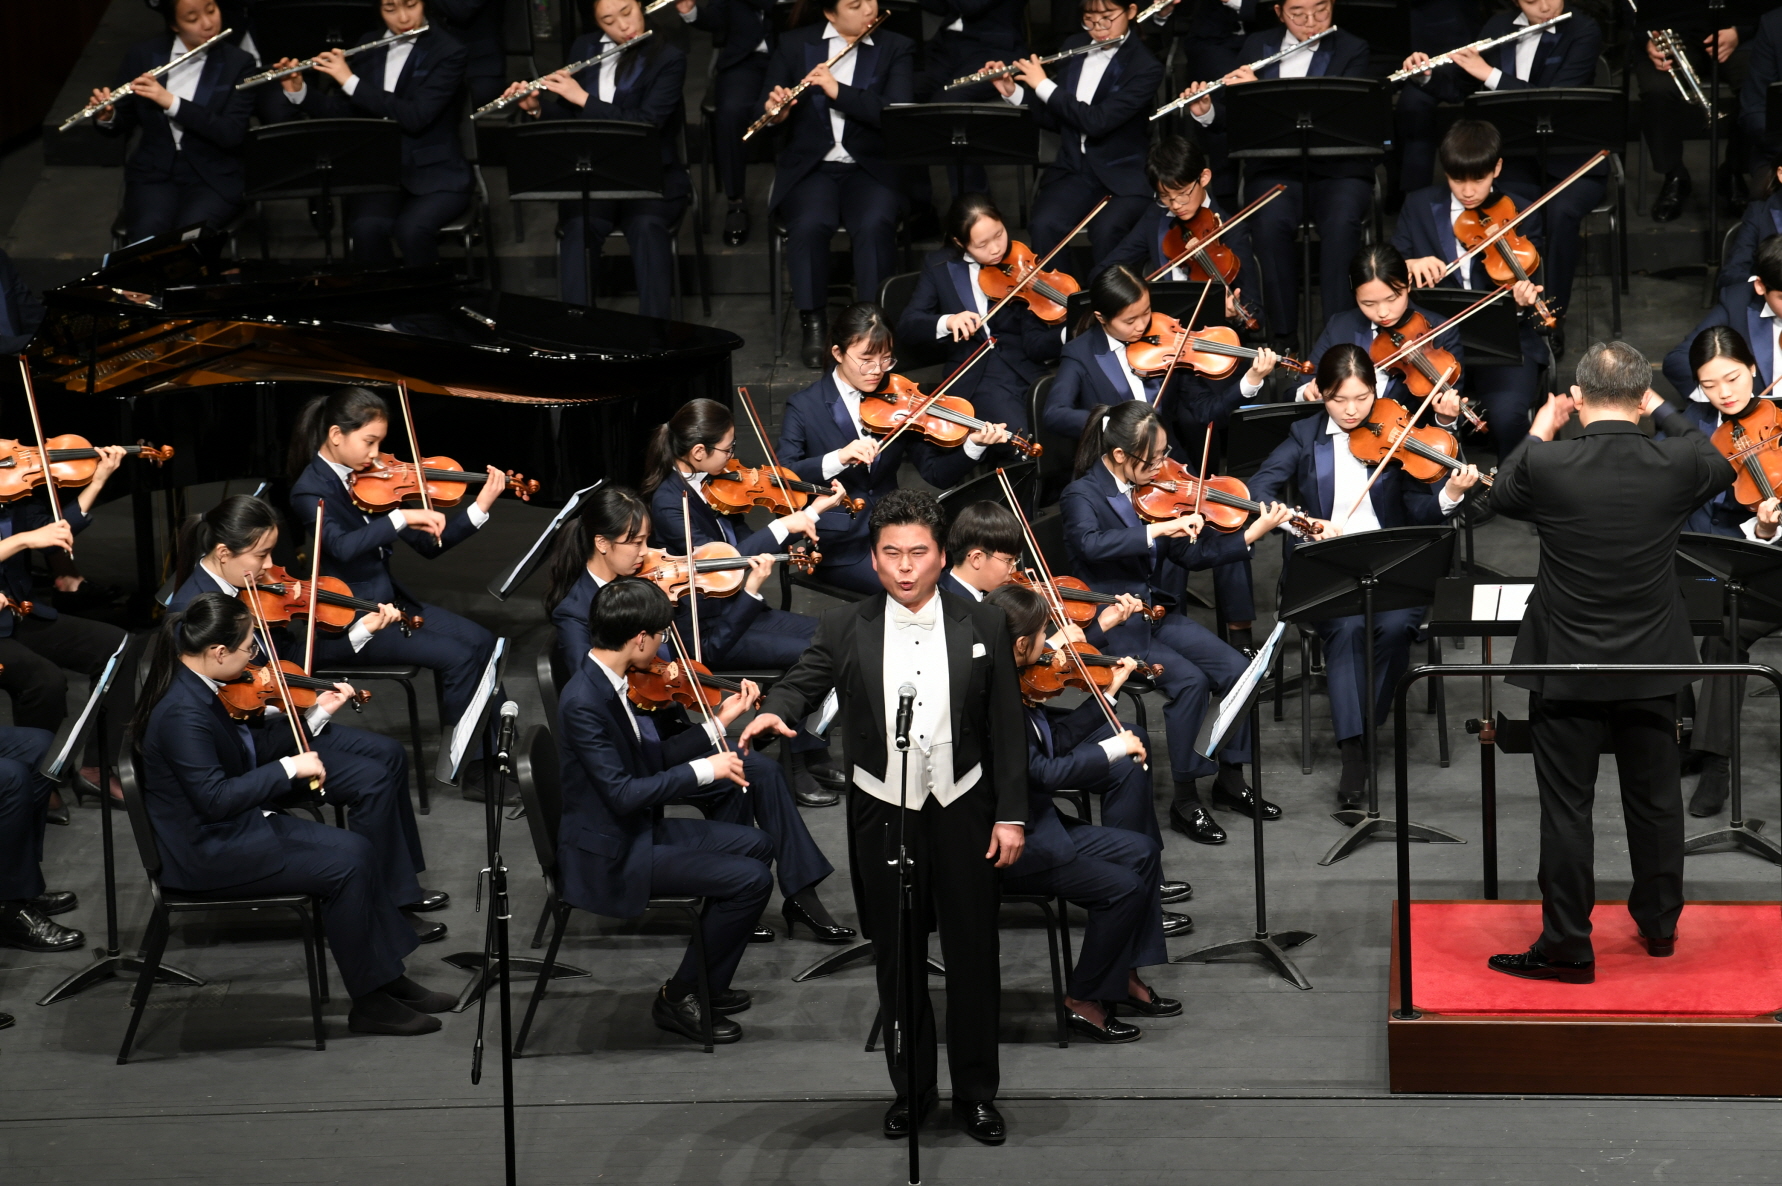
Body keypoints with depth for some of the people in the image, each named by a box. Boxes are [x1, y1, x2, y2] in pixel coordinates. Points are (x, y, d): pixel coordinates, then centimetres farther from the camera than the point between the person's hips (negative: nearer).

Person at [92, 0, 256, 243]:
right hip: (153, 172, 1)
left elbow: (231, 134, -14)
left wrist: (171, 102, -23)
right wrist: (106, 117, -15)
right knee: (147, 240, -29)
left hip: (214, 177, -1)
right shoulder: (142, 56, 3)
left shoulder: (238, 64, -3)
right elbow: (121, 126, 9)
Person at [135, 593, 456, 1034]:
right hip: (205, 853, -10)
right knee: (346, 865, -13)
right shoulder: (182, 713, -26)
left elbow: (253, 748, 14)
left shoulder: (198, 686, 5)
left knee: (356, 849, 4)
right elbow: (215, 798, -30)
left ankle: (390, 980, 10)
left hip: (231, 829, 10)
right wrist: (289, 768, -26)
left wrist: (316, 712, 9)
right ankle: (369, 1003, -1)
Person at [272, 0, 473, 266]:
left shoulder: (448, 52, -7)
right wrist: (298, 92, -4)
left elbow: (416, 117, -20)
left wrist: (351, 82, -21)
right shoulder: (368, 45, 9)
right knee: (365, 229, -30)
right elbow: (343, 114, 13)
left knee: (411, 230, -35)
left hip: (434, 174, -3)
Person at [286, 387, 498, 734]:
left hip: (387, 601, 8)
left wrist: (480, 508, -3)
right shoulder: (310, 491, -15)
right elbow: (342, 547, -36)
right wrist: (401, 517, -40)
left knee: (481, 642, -5)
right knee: (457, 657, -18)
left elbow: (427, 544, 7)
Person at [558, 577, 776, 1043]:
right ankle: (679, 999, 0)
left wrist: (718, 724, 10)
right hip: (611, 856, -10)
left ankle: (707, 983, 21)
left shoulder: (608, 681, 3)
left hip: (638, 829, 10)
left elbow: (651, 757, 12)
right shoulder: (583, 701, -26)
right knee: (751, 880, -13)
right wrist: (704, 770, -24)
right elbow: (622, 793, -29)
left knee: (755, 845, 16)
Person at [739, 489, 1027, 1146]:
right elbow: (803, 682, -10)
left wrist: (1011, 815, -3)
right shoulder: (844, 629, 0)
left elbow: (1006, 728, 1)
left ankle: (976, 1093, 16)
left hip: (962, 814, 0)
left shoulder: (984, 627, 0)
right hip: (883, 818, 1)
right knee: (897, 961, 9)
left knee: (973, 958, 5)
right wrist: (773, 711, -34)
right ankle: (909, 1090, 21)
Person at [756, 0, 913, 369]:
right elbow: (762, 103, 7)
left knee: (874, 225, -32)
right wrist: (774, 110, -18)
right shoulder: (794, 44, 10)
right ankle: (811, 325, -21)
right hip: (809, 166, 0)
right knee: (809, 224, -32)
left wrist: (840, 92, -19)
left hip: (871, 167, 0)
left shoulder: (895, 48, 7)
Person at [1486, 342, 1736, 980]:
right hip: (1652, 666, 2)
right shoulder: (1675, 465, -12)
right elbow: (1721, 468, 12)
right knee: (1655, 801, 17)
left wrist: (1540, 432, 17)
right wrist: (1666, 414, 18)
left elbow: (1503, 495, 5)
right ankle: (1659, 923, 32)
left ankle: (1567, 946, 10)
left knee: (1566, 809, 5)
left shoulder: (1546, 465, -18)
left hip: (1566, 670, -2)